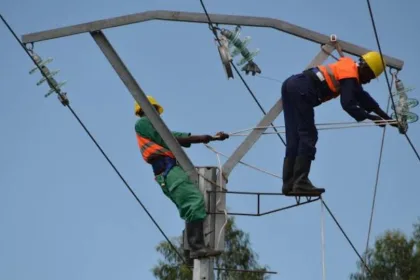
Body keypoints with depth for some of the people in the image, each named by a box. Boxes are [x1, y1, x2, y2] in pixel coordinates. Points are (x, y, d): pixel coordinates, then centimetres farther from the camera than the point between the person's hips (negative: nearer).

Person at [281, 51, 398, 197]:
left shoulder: (347, 69, 25)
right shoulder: (350, 75, -5)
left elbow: (363, 98, 31)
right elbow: (348, 104, -16)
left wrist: (386, 117, 31)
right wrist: (369, 117, -10)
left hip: (291, 85, 10)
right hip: (300, 91, -10)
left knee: (294, 139, 10)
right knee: (308, 136, -9)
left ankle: (289, 184, 8)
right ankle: (300, 183, -15)